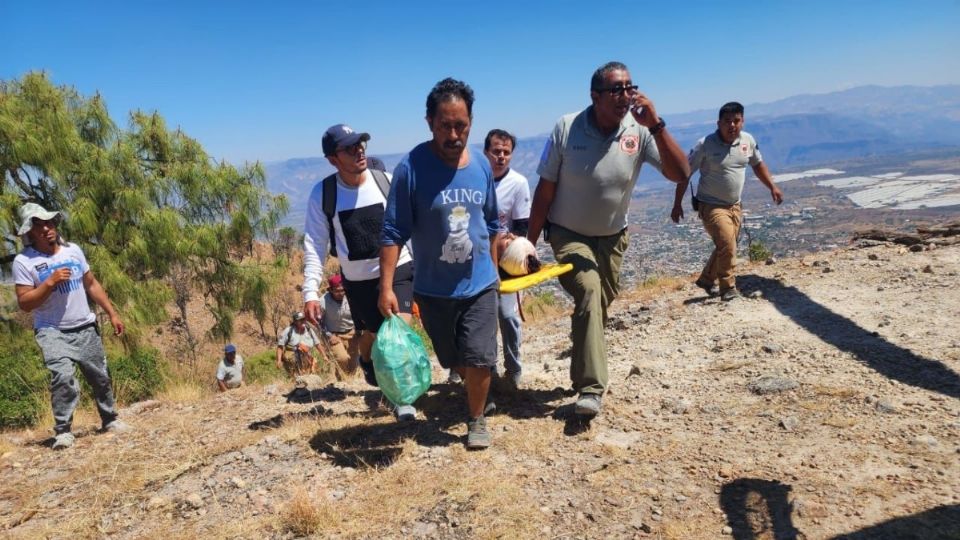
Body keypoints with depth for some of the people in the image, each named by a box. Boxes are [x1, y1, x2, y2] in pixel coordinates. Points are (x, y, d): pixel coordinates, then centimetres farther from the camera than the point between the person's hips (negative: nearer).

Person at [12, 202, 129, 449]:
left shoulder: (73, 250, 4)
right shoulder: (24, 261, -8)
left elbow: (92, 285, 12)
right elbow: (24, 303, -11)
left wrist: (112, 313, 8)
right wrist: (50, 282, -22)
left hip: (85, 328, 4)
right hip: (53, 332, -4)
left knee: (100, 376, 11)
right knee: (63, 377, -23)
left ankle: (110, 419, 27)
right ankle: (62, 430, -11)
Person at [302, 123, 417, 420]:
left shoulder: (387, 182, -9)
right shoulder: (322, 194, -10)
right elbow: (314, 246, -8)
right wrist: (310, 292, -15)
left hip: (398, 268, -1)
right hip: (358, 279, 1)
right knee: (372, 334, 14)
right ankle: (366, 360, 54)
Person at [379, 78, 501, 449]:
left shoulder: (482, 165, -2)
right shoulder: (411, 167, -16)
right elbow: (393, 232, -14)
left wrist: (494, 269, 15)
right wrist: (386, 287, -20)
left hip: (480, 284, 2)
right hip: (433, 289, -1)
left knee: (478, 360, -5)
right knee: (455, 361, 16)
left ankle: (477, 419, 20)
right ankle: (475, 388, 47)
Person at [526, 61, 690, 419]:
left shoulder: (640, 131, -14)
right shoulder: (567, 128, -18)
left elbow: (679, 174, -23)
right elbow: (545, 190, -12)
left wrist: (656, 125, -33)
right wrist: (529, 244, -10)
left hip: (612, 236, 4)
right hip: (568, 234, -3)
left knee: (599, 304, 15)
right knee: (589, 291, -25)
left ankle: (583, 369, 43)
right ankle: (591, 388, -20)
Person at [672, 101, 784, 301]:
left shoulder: (748, 141, -2)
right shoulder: (705, 145, -17)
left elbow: (757, 164, 16)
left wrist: (772, 187, 7)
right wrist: (677, 204, -12)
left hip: (734, 206, 6)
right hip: (711, 206, -6)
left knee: (726, 247, 14)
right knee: (727, 245, -18)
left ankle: (706, 279, 35)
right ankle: (728, 288, -2)